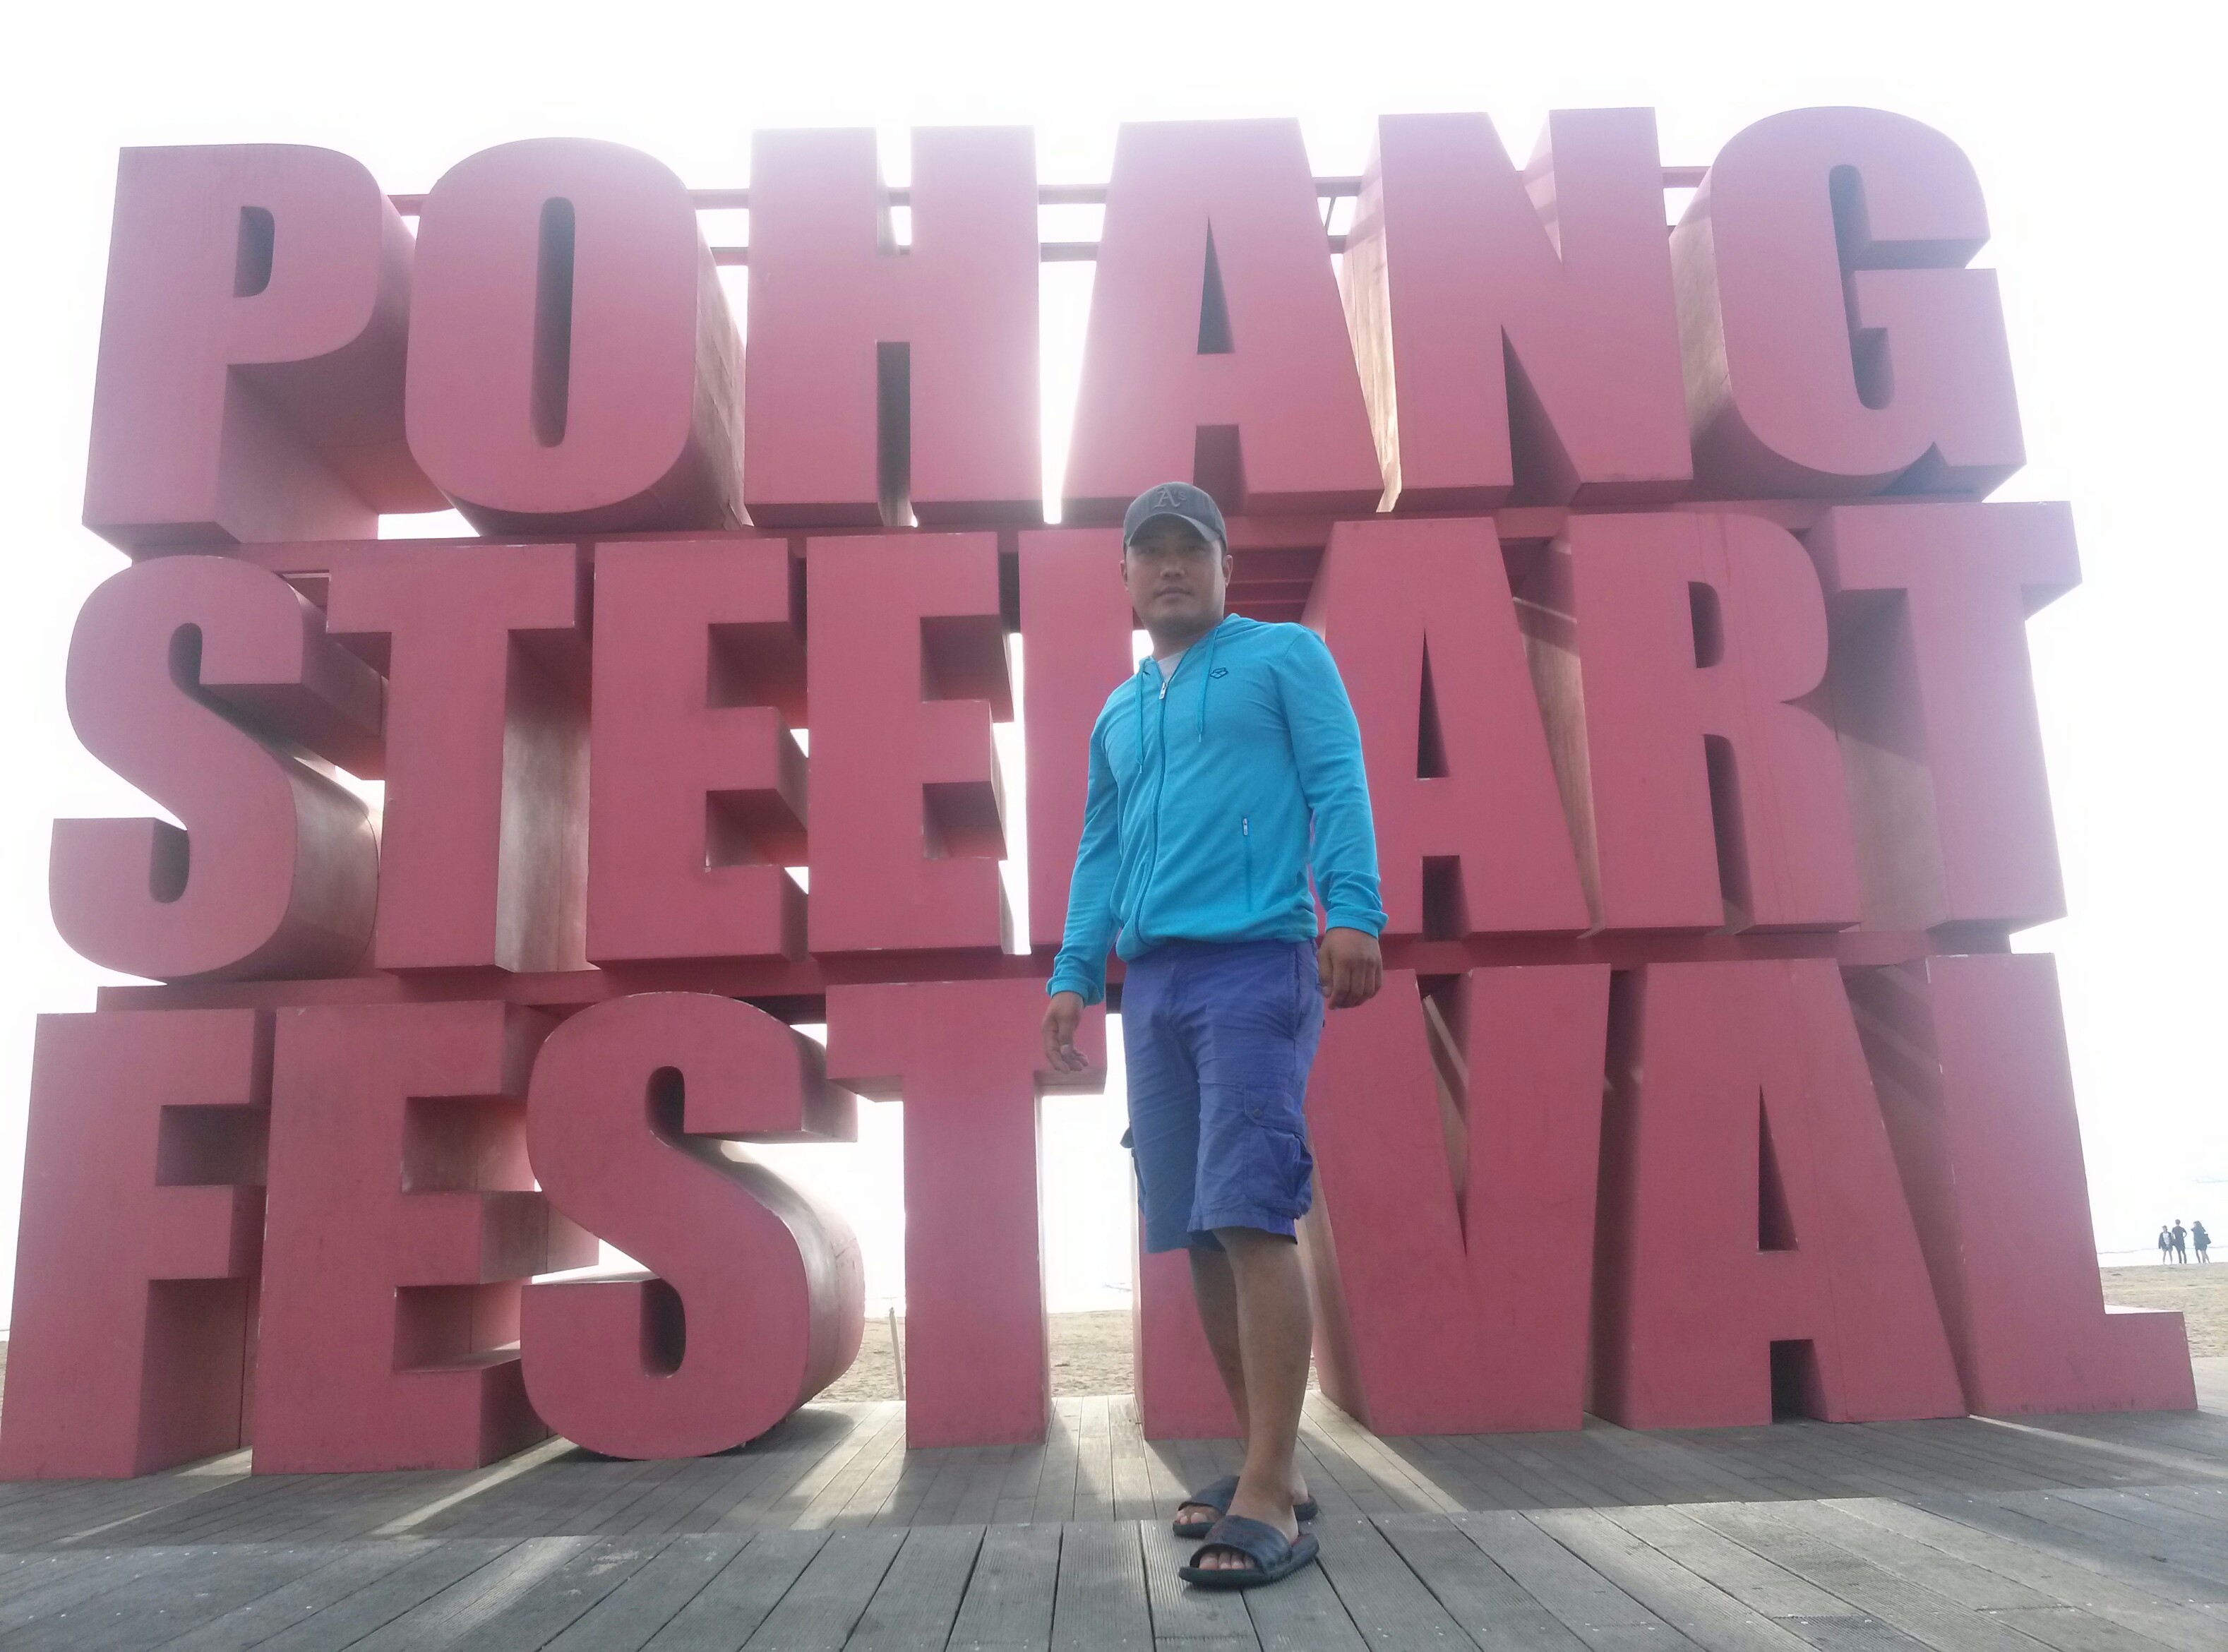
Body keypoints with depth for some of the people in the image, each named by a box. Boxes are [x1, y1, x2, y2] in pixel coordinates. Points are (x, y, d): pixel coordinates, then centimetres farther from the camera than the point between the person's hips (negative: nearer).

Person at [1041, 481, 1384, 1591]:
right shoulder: (1117, 716, 25)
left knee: (1250, 1217, -14)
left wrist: (1352, 909, -18)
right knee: (1197, 1231, 5)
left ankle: (1268, 1497, -11)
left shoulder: (1285, 656, 9)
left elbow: (1338, 784, -3)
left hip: (1257, 961, -6)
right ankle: (1268, 1464, 16)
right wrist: (1074, 973, 12)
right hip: (1151, 981, 6)